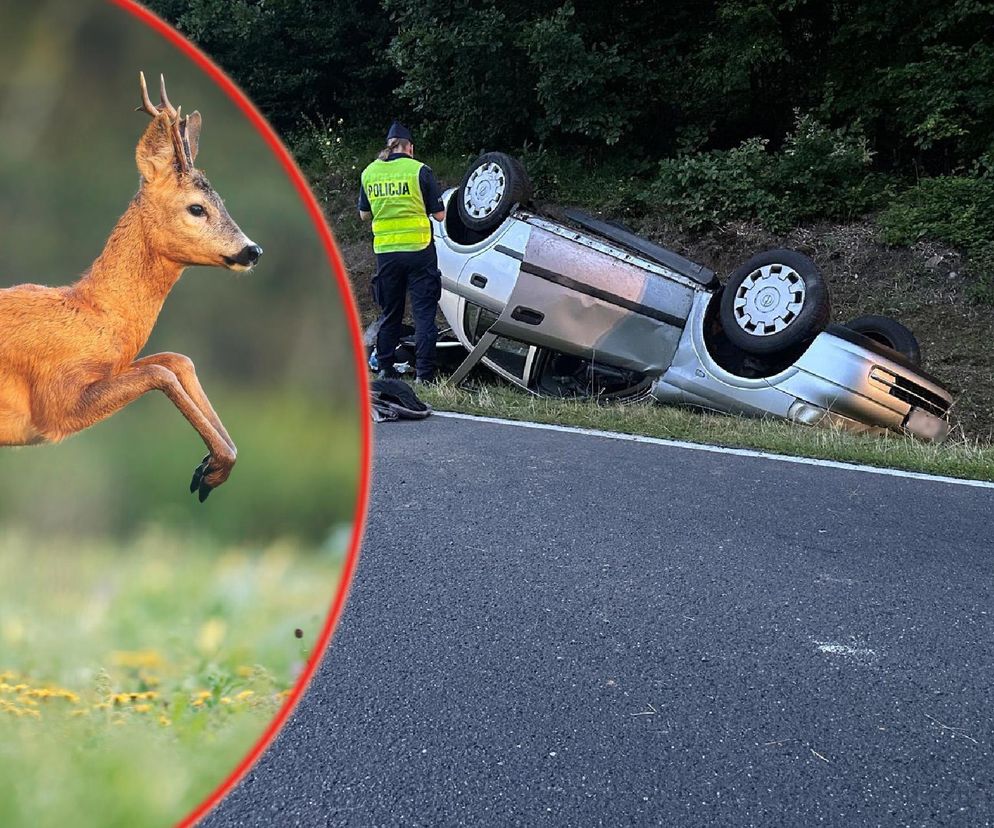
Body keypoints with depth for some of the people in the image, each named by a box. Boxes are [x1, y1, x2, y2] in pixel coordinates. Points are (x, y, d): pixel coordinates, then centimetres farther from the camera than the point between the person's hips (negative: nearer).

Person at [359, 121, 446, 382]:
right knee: (424, 313, 1)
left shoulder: (369, 172, 5)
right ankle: (424, 374, -3)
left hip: (385, 251, 4)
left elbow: (364, 214, 15)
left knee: (390, 313, 16)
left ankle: (386, 370, 19)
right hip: (418, 250, -4)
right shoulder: (420, 170, -7)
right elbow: (439, 214, -4)